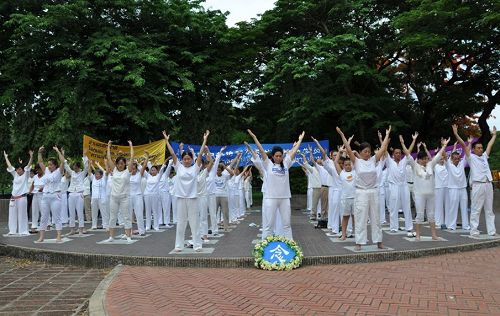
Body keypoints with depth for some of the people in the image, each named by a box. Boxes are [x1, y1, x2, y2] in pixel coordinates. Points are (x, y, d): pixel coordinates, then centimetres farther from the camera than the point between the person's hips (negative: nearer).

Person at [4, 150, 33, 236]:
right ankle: (13, 230, 17)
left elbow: (29, 165, -11)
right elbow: (9, 166, 22)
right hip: (13, 197, 6)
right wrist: (6, 157, 28)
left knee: (22, 214, -4)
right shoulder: (15, 174, 14)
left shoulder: (25, 175, 2)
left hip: (22, 197, -6)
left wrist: (31, 156, -23)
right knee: (12, 214, 9)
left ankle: (23, 231, 0)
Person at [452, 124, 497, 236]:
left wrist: (494, 135, 39)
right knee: (475, 210, -3)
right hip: (477, 185, -6)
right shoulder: (471, 157, 2)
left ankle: (492, 231, 14)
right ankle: (473, 231, 1)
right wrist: (456, 134, -11)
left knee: (489, 210, 9)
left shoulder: (484, 156, 17)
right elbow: (463, 145, -5)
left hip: (488, 185, 6)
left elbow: (490, 145, 30)